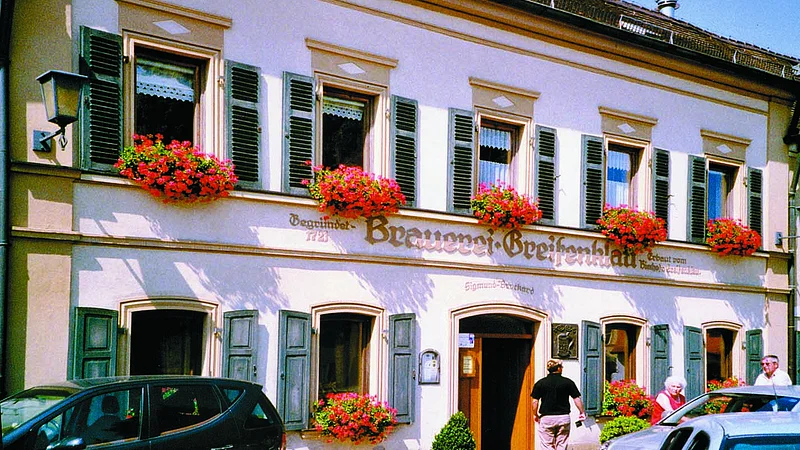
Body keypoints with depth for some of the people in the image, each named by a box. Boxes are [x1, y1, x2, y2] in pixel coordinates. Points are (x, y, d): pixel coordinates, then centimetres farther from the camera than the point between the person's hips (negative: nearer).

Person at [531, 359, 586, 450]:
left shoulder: (540, 383, -2)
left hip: (546, 418, 0)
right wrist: (582, 413, 13)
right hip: (563, 417, 1)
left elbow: (535, 401, -1)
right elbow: (577, 399, 0)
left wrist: (535, 415, 14)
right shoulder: (568, 382, -2)